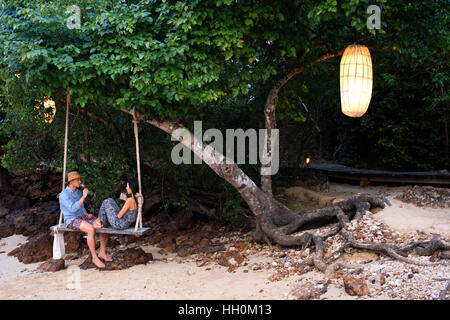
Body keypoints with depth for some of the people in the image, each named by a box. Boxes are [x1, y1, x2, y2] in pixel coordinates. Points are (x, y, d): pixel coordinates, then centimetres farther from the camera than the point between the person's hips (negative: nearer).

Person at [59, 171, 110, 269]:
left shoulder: (78, 192, 12)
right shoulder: (64, 194, -15)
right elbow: (73, 209, -27)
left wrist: (87, 214, 1)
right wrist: (84, 197, -27)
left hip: (82, 217, 8)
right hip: (71, 220, -8)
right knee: (91, 229, -35)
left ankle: (102, 253, -3)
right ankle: (94, 257, -23)